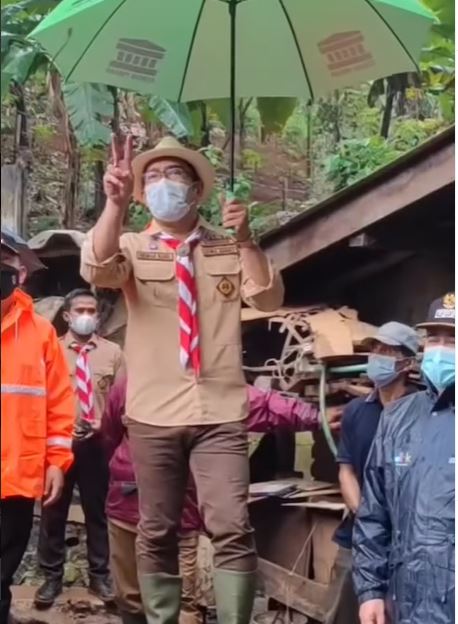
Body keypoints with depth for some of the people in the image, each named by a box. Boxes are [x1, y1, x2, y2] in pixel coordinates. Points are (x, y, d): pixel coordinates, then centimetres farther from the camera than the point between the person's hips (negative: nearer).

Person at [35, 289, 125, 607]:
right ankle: (52, 577, 18)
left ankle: (100, 575, 22)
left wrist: (103, 425, -11)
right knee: (53, 512, 6)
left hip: (97, 443, 1)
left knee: (97, 511, 10)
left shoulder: (113, 352, 5)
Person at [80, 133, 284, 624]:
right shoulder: (132, 246, 6)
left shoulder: (229, 247, 11)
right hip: (153, 413, 0)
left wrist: (245, 239, -15)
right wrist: (115, 204, -30)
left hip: (219, 412, 0)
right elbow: (96, 270, -16)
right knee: (156, 533, 8)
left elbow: (268, 299, -1)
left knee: (233, 529, -9)